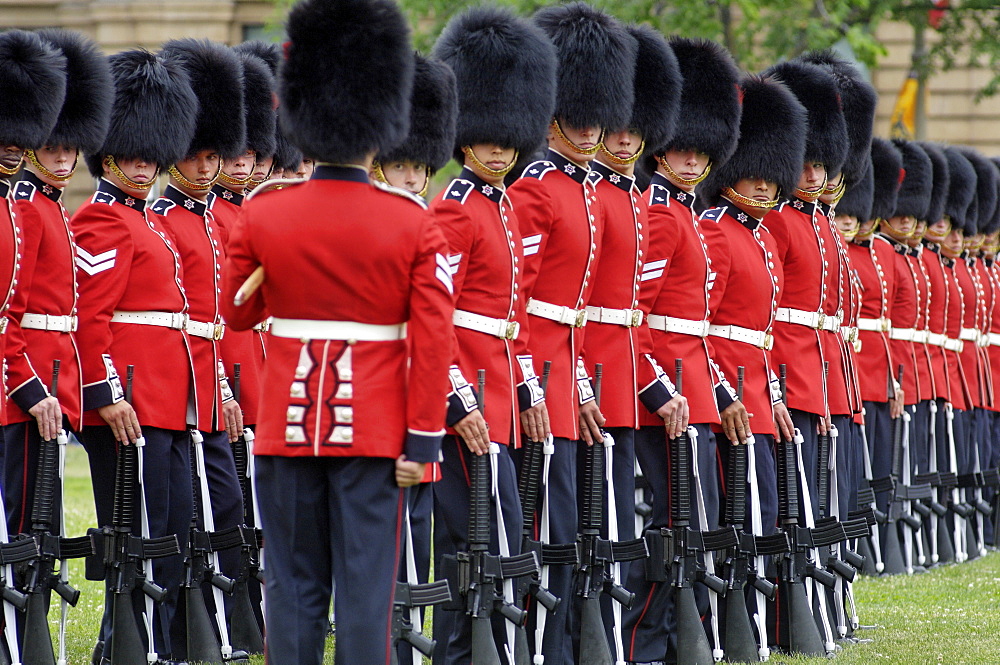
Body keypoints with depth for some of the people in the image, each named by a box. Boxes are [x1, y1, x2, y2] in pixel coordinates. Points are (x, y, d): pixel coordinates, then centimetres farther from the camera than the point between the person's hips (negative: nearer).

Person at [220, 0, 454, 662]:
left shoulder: (262, 216, -2)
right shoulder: (414, 224, -6)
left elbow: (238, 313, 12)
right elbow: (433, 341, -9)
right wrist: (421, 439, -5)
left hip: (288, 431, 1)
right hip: (375, 434, -1)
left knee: (294, 589, 6)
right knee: (367, 591, 0)